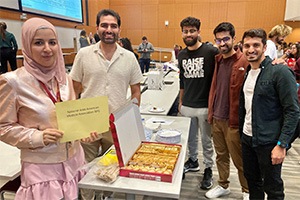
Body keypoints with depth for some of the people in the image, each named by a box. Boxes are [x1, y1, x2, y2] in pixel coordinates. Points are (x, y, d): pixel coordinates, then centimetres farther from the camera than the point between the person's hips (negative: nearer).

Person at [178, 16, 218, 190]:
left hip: (205, 106, -4)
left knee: (206, 140, 10)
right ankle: (193, 161, 41)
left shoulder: (211, 52, -10)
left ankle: (208, 169, 29)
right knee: (191, 138, 19)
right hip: (187, 106, 5)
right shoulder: (182, 55, 8)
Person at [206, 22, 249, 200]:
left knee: (239, 160, 9)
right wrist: (211, 112, 13)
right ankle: (223, 186, 37)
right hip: (216, 118, 6)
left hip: (233, 120, -6)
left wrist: (238, 120, -13)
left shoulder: (243, 62, -12)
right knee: (221, 156, 19)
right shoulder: (218, 60, 9)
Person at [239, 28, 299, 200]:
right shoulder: (246, 72, 8)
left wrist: (282, 144, -19)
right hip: (247, 138, 6)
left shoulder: (280, 72, -13)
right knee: (252, 182, 20)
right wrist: (241, 131, 14)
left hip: (269, 142, -6)